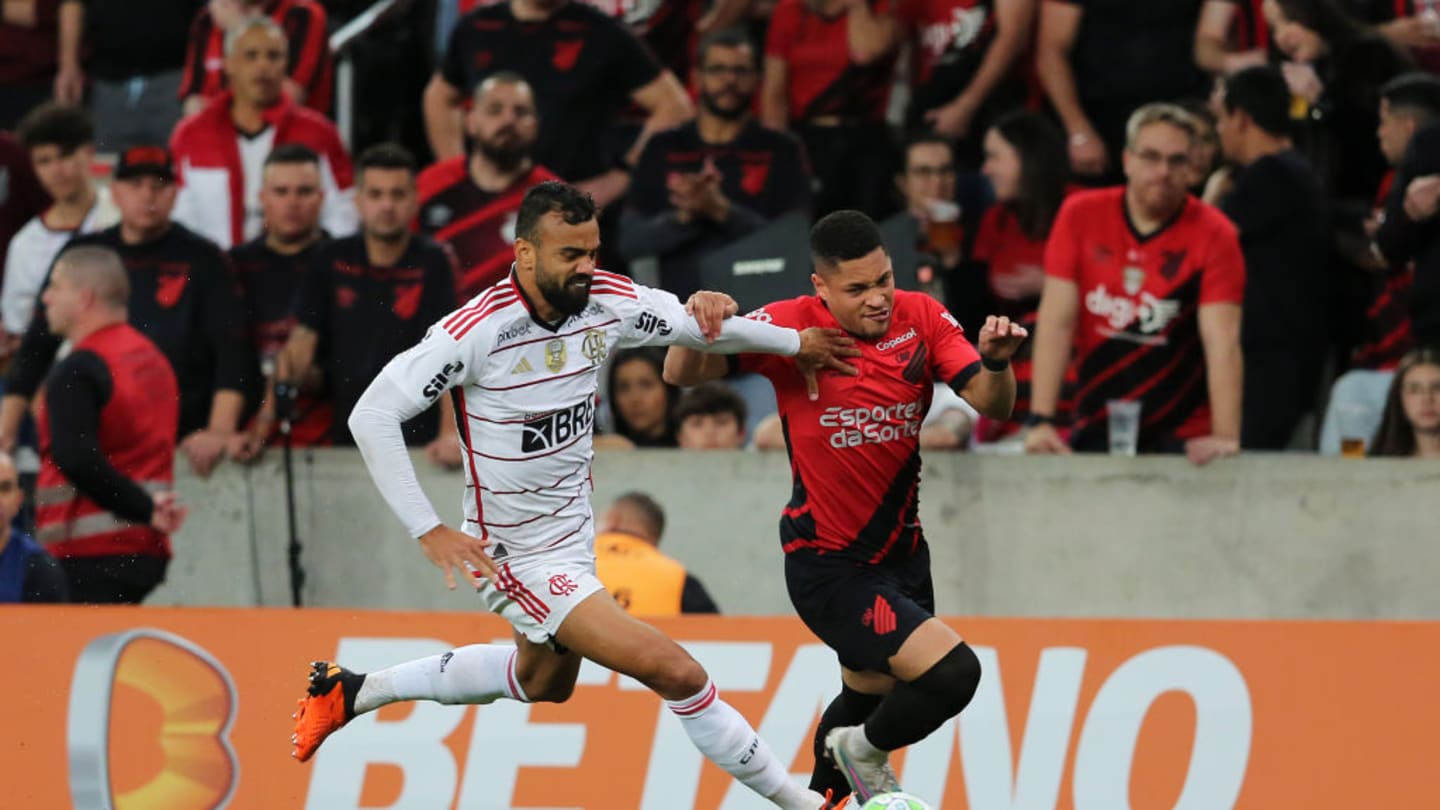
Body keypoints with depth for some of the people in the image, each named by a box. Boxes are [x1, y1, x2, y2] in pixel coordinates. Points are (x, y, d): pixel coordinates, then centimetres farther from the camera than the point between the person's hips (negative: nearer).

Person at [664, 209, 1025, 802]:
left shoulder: (921, 318, -5)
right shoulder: (791, 326, -16)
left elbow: (990, 403, -11)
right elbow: (682, 375, -16)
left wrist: (996, 363, -34)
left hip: (902, 551, 6)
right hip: (829, 569, -6)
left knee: (870, 695, 24)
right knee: (952, 671, -20)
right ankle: (865, 752, 9)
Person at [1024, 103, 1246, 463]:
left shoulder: (1214, 234, -9)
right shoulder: (1080, 215, -3)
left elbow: (1222, 341, -17)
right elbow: (1057, 322, -7)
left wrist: (1225, 437, -29)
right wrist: (1041, 421, -16)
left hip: (1183, 437, -2)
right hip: (1094, 431, 2)